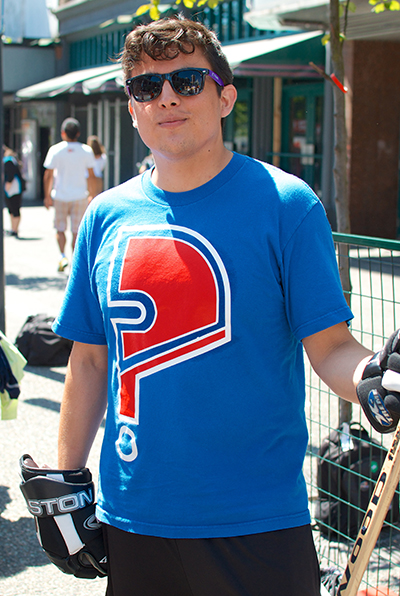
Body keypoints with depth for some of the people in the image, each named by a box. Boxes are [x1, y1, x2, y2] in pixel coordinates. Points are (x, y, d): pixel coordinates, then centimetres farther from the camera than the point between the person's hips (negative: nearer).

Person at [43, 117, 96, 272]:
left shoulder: (55, 150, -6)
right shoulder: (86, 151, -3)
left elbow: (48, 175, -4)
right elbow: (91, 176, 1)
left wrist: (47, 196, 6)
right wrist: (91, 195, 12)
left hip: (60, 196, -1)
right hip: (80, 196, 1)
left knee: (60, 228, 13)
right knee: (77, 231, 6)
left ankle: (63, 256, -3)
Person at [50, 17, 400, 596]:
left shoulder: (287, 205, -7)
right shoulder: (106, 217, 4)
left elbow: (330, 347, -8)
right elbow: (90, 362, 11)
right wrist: (65, 484, 9)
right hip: (131, 517, 4)